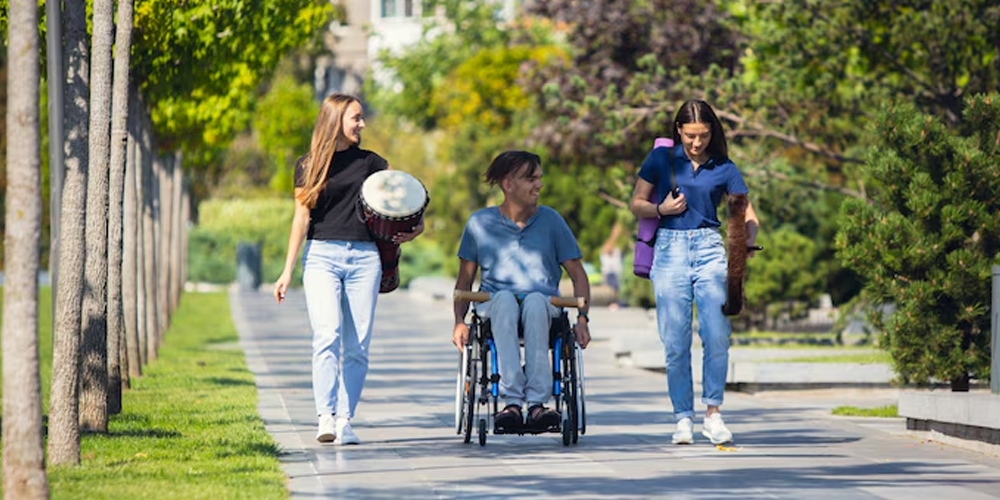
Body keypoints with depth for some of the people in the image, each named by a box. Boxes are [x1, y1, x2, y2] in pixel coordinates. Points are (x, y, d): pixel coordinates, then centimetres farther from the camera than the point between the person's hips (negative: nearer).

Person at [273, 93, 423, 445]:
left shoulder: (370, 162, 13)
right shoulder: (309, 165, 9)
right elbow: (301, 217, 7)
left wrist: (414, 228, -3)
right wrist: (288, 271, 1)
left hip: (364, 257, 2)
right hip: (321, 255, -2)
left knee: (357, 345, -2)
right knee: (327, 335, -19)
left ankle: (345, 420, 3)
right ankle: (326, 417, -24)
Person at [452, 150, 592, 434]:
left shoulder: (550, 221, 9)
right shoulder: (480, 224, 9)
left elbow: (577, 274, 9)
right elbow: (464, 280, 15)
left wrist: (582, 318, -6)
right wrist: (459, 321, -1)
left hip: (544, 306, 0)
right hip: (493, 307, 0)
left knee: (535, 301, -37)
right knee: (505, 298, -37)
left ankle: (536, 402, -46)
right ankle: (512, 401, -48)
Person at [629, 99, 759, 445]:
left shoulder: (724, 169, 7)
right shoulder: (661, 159, 7)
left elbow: (748, 215, 4)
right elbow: (636, 204, 12)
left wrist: (748, 238, -17)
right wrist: (661, 209, -8)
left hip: (709, 248, 0)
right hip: (670, 249, 0)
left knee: (717, 336, -11)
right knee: (675, 342, -2)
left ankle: (712, 414, -1)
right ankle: (683, 417, 5)